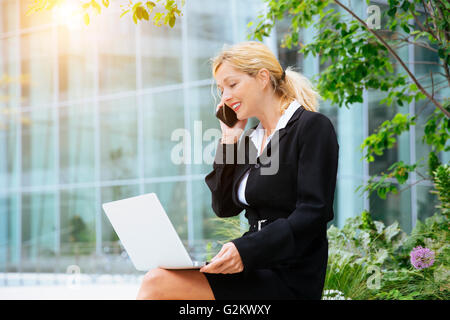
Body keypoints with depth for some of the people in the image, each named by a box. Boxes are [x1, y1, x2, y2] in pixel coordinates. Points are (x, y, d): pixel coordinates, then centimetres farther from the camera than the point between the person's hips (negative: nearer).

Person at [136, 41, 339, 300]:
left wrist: (246, 250, -25)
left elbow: (313, 213, -16)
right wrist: (229, 140, 11)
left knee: (158, 285, -21)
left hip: (288, 277, -7)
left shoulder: (312, 127, -6)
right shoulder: (251, 138, 19)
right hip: (254, 267, 7)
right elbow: (224, 207, 16)